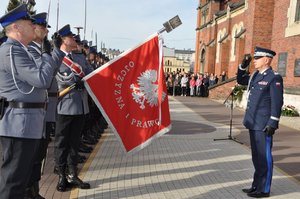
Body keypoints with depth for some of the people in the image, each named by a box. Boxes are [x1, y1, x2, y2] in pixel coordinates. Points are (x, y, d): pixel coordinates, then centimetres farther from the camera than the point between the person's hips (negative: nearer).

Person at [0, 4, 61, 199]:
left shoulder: (19, 50, 17)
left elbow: (36, 79, 19)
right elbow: (42, 79, -21)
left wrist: (58, 54, 14)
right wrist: (47, 55, -5)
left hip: (25, 122, 10)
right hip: (20, 122, -10)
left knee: (20, 176, 20)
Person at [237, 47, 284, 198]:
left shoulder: (274, 78, -11)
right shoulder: (255, 75, 12)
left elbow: (277, 102, -15)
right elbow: (240, 80, 28)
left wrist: (272, 124, -18)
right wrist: (243, 65, 13)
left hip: (263, 125, -8)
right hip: (253, 123, 8)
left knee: (264, 157, 2)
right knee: (257, 157, 17)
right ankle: (257, 185, 29)